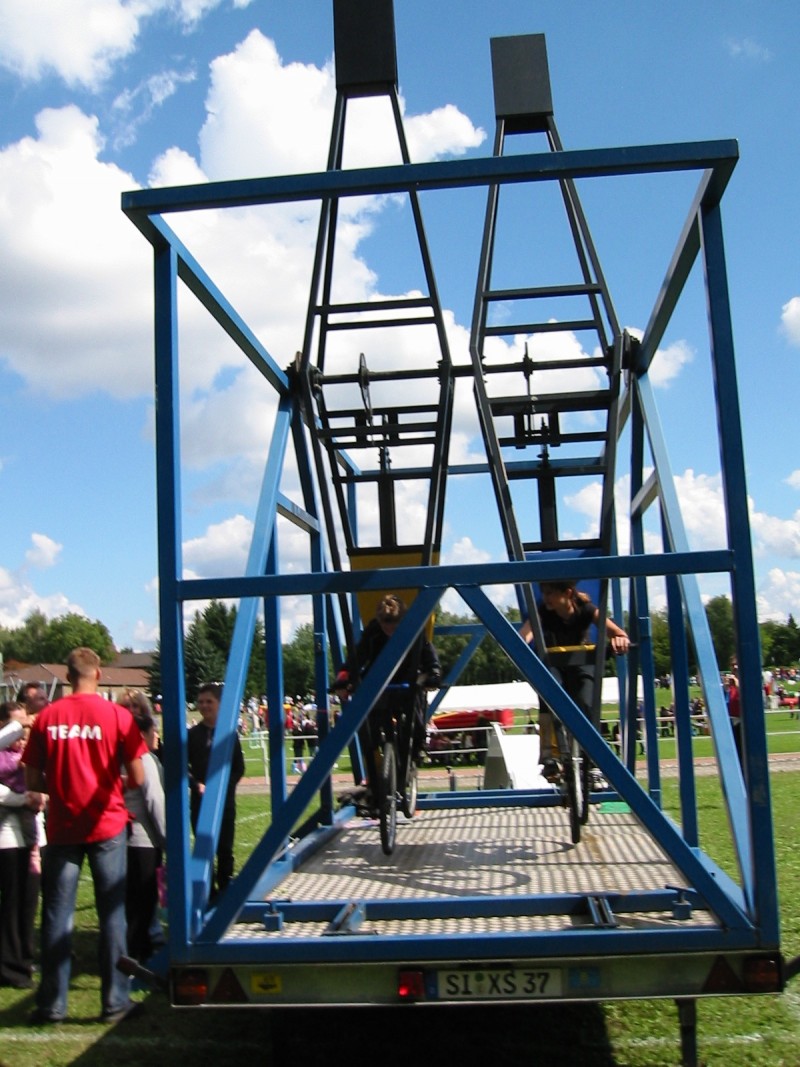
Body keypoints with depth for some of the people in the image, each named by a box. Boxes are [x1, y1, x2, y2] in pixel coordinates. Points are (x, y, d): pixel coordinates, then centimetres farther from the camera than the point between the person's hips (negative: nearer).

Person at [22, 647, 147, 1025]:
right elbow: (137, 778, -7)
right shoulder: (117, 715, -8)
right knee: (112, 913, 7)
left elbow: (33, 781, 0)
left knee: (57, 915, 10)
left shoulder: (47, 717, -3)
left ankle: (51, 1004, 16)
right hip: (108, 825, -1)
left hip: (62, 827, 2)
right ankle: (115, 1002, 13)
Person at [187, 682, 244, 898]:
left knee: (224, 849, 5)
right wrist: (197, 784, -12)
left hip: (225, 799, -1)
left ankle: (225, 892, 16)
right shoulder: (192, 734, 2)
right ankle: (209, 892, 14)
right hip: (200, 800, 1)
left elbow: (239, 768, 1)